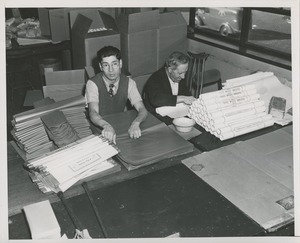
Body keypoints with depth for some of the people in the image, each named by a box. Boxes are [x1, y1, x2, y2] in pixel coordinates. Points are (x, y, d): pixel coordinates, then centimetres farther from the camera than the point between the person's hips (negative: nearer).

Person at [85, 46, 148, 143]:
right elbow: (93, 112, -27)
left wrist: (135, 123, -37)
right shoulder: (92, 83, -13)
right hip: (98, 128, -3)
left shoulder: (129, 83, -4)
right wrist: (106, 126, -49)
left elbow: (142, 110, -14)